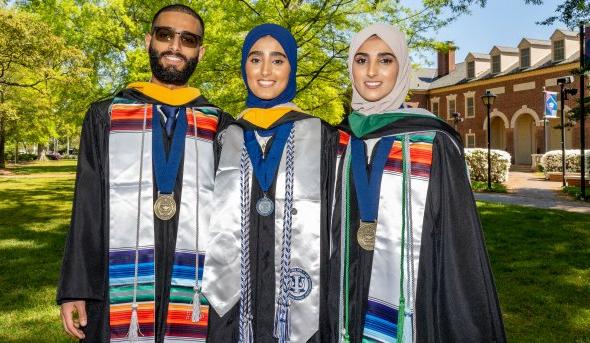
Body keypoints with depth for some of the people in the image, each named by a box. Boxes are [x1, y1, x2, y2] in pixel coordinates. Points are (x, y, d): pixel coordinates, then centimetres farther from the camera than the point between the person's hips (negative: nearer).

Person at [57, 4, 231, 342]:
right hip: (118, 295, 0)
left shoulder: (219, 127, 5)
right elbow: (87, 210, 4)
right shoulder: (105, 117, 7)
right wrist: (75, 288, 0)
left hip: (196, 298, 0)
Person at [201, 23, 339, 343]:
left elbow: (333, 223, 0)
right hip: (231, 297, 2)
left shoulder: (321, 136, 1)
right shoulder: (225, 138, 7)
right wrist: (207, 289, 6)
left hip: (299, 301, -1)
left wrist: (332, 301, -3)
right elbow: (209, 221, 10)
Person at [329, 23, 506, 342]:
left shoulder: (433, 141, -10)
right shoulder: (341, 141, 2)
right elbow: (332, 232, 9)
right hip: (351, 304, 4)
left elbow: (456, 237, -9)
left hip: (413, 305, -3)